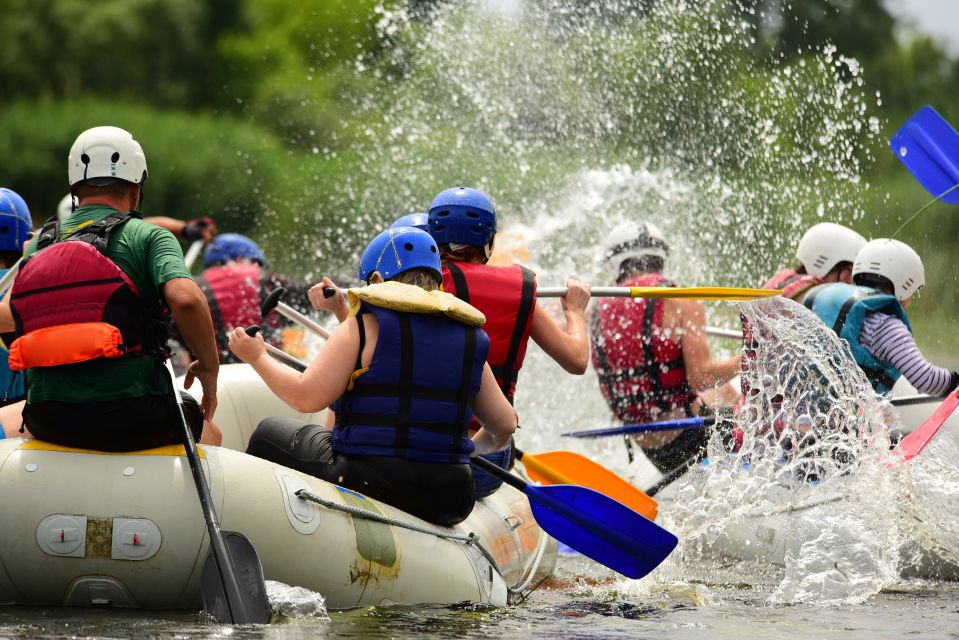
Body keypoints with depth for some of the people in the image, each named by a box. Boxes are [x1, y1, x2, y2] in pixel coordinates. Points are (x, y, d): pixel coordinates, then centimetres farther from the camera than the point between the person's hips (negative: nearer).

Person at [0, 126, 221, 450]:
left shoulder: (39, 245, 11)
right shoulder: (147, 236, -2)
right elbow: (186, 299, -18)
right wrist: (209, 367, -4)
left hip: (47, 421, 3)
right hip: (131, 417, -3)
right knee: (207, 432, 28)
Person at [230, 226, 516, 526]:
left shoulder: (366, 325, -6)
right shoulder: (470, 339, 9)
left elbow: (307, 397, -12)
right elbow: (504, 426, 12)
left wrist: (258, 357, 4)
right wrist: (474, 447, 34)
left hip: (368, 484, -5)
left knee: (271, 433, 19)